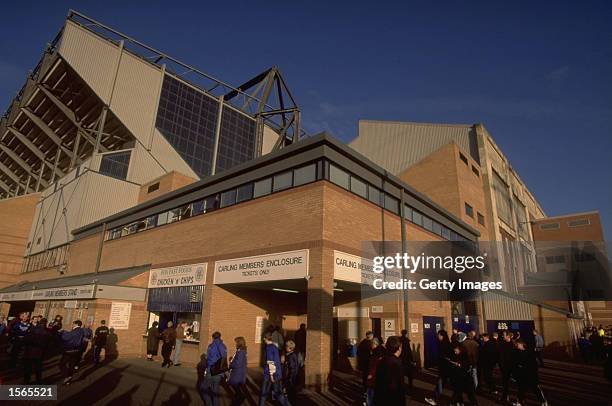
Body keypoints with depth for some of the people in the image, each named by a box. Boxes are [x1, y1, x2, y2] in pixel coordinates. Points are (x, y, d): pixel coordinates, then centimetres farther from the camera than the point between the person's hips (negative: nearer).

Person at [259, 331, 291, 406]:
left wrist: (271, 374, -17)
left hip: (270, 374, -8)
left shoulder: (269, 347, -14)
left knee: (264, 393, 7)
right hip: (278, 374, 8)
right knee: (278, 393, 13)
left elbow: (271, 362, -19)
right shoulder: (275, 346, 11)